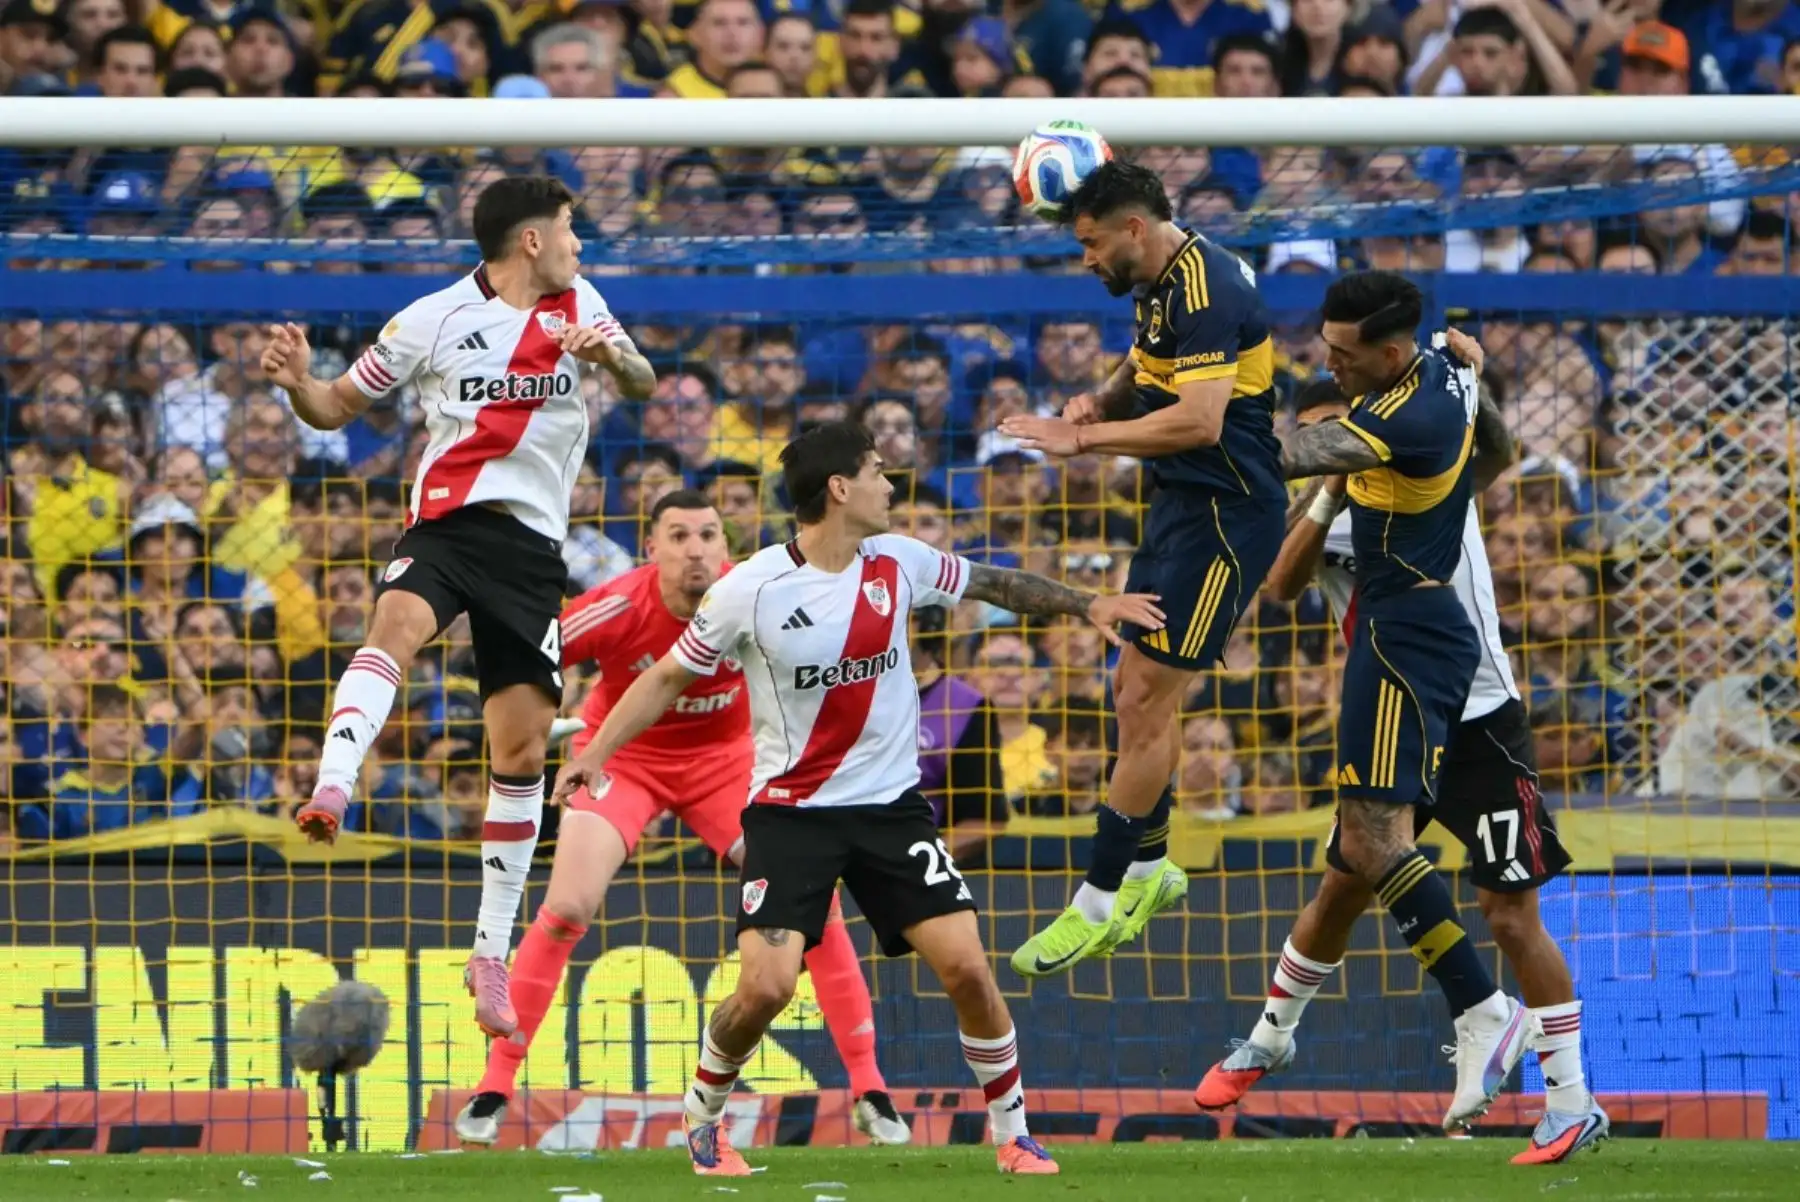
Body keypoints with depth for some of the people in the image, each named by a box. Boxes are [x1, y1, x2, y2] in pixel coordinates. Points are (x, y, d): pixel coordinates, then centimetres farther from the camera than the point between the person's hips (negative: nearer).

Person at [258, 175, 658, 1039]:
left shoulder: (578, 304, 11)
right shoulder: (435, 320, -1)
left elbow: (643, 386, 18)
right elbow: (336, 408, 6)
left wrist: (611, 355, -5)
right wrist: (298, 385, -18)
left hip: (533, 545, 4)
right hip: (446, 522, -4)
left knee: (523, 748, 1)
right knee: (399, 621, -37)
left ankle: (491, 953, 11)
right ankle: (331, 790, -59)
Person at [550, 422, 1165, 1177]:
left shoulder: (898, 563, 0)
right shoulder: (751, 591, -11)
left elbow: (992, 584, 18)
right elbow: (671, 676, -1)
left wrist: (1087, 605, 17)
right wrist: (596, 750, -11)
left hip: (890, 803, 3)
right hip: (790, 810, -3)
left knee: (966, 965, -8)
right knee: (767, 985, -18)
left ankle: (1012, 1134, 9)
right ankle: (702, 1121, 10)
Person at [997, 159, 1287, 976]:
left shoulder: (1205, 289, -21)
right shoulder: (1162, 283, 10)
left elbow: (1200, 420, -30)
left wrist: (1083, 438, -25)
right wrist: (1102, 400, 4)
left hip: (1224, 514, -10)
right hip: (1183, 507, 10)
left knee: (1145, 704, -9)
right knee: (1134, 691, 17)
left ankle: (1101, 904, -5)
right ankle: (1146, 869, 32)